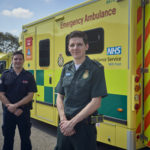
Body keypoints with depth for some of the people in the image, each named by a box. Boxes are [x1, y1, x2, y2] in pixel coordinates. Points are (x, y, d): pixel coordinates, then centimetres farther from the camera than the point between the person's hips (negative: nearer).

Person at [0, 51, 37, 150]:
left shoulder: (29, 76, -2)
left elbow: (30, 96, -7)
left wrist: (16, 105, -15)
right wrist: (12, 108, -11)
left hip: (24, 112, -1)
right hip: (8, 112, 1)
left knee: (25, 138, 9)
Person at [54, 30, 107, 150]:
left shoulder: (96, 69, -10)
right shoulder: (66, 69, 7)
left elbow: (96, 103, -15)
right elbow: (60, 97, 8)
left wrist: (72, 122, -14)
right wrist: (63, 120, -7)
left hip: (84, 126, -5)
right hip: (64, 125, 5)